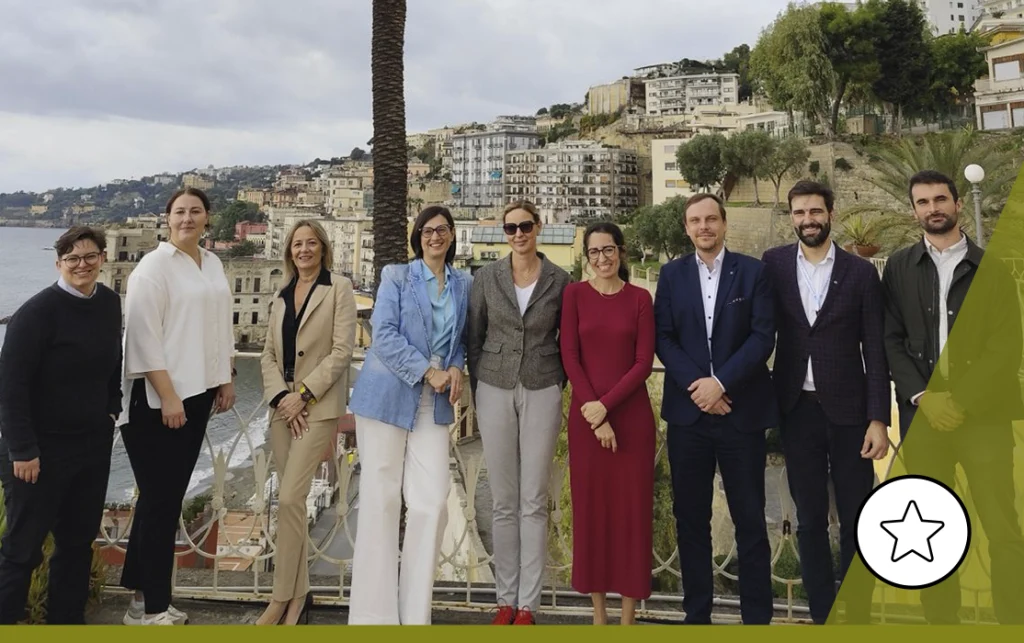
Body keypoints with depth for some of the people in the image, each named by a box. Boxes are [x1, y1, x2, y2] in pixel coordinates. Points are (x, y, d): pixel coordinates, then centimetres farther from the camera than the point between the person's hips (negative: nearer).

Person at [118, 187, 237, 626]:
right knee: (160, 500, -2)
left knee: (169, 498, 12)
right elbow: (144, 335, -14)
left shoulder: (213, 264, 12)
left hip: (197, 391, 7)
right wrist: (166, 395, -18)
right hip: (158, 397, -7)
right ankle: (152, 608, 10)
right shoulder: (153, 266, -8)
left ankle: (143, 595, 25)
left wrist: (226, 379, 14)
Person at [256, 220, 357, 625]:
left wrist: (303, 394, -13)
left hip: (318, 406, -6)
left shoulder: (339, 289, -2)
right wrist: (279, 396, -6)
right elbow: (269, 354, 10)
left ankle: (283, 597, 1)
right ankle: (299, 592, 18)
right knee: (291, 500, 8)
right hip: (283, 406, 6)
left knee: (289, 498, -11)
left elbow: (342, 351, -9)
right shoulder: (281, 297, 16)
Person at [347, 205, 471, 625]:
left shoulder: (464, 285, 13)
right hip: (388, 397, -3)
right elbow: (384, 334, -8)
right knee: (381, 501, 0)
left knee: (432, 501, -3)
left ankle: (415, 613, 12)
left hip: (435, 403, 3)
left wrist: (457, 369, -4)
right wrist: (427, 372, -14)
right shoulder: (396, 276, 3)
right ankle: (374, 612, 11)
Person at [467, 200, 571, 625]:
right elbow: (474, 338, 7)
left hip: (541, 393, -1)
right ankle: (505, 598, 19)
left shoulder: (559, 280, 0)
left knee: (534, 501, 3)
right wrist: (476, 391, 5)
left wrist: (559, 383, 3)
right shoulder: (486, 277, 2)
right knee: (503, 501, 7)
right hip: (495, 391, 1)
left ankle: (527, 603, 13)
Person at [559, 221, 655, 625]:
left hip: (632, 413, 0)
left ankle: (628, 616, 16)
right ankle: (598, 613, 20)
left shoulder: (640, 298, 3)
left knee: (632, 507, 4)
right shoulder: (574, 294, 3)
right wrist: (594, 415, -10)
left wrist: (606, 404, -13)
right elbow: (569, 356, -3)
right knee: (590, 505, 6)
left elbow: (644, 362, -3)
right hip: (586, 414, 0)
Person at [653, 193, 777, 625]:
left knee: (750, 519, 4)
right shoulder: (672, 274, 8)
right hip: (687, 411, 2)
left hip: (743, 411, -2)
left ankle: (757, 616, 16)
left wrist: (721, 382, -15)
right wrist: (696, 385, -11)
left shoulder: (753, 271, 3)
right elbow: (663, 338, 2)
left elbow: (763, 337, -5)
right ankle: (696, 612, 20)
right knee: (690, 518, 8)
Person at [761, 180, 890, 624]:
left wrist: (878, 418, -8)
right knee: (809, 519, 10)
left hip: (848, 408, -1)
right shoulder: (773, 264, 2)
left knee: (856, 519, 6)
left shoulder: (861, 272, 0)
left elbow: (875, 351, -2)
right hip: (797, 409, 1)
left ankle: (856, 614, 21)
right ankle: (821, 613, 23)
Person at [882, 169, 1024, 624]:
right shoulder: (898, 268, 10)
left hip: (983, 414, -1)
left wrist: (960, 401, -11)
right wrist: (923, 398, -8)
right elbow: (892, 341, 5)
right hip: (923, 413, 1)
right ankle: (940, 621, 16)